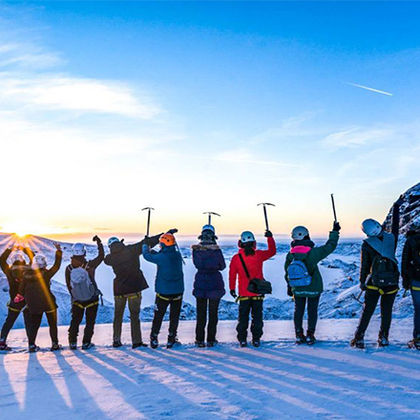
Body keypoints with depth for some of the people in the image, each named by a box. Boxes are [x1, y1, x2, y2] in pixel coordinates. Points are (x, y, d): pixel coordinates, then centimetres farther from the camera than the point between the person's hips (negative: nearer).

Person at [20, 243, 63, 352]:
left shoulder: (27, 274, -4)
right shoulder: (46, 274, -17)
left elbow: (22, 290, 3)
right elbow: (56, 265, -8)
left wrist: (28, 298, 19)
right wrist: (58, 251, -4)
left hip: (33, 305, 4)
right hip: (48, 303, -4)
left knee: (34, 324, 16)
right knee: (52, 324, 10)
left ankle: (31, 345, 14)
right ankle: (54, 344, 12)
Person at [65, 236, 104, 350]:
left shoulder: (69, 269, -13)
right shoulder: (90, 265, -20)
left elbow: (68, 285, 0)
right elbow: (101, 256, -3)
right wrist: (99, 242, 7)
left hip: (77, 300, 2)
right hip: (92, 299, -2)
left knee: (75, 320, 19)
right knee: (90, 321, 12)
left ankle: (72, 342, 19)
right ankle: (86, 343, 13)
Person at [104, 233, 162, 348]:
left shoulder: (110, 257, -2)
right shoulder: (131, 250, -8)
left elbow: (106, 260, 23)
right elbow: (148, 242, -7)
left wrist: (115, 249, 21)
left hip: (119, 289, 2)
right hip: (134, 287, -2)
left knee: (118, 315, 18)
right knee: (134, 315, 5)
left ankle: (116, 340, 21)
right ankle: (136, 341, 5)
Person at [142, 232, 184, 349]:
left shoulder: (161, 257, -17)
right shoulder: (178, 255, -3)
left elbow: (146, 255, -4)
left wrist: (145, 245, 16)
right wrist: (153, 251, 15)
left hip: (163, 292, -3)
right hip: (178, 291, 3)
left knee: (158, 316, 12)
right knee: (174, 317, 12)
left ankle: (154, 339, 17)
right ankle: (171, 340, 15)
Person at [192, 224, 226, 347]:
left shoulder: (196, 249, -6)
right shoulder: (217, 250, -10)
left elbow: (196, 264, 3)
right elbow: (222, 266, 1)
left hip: (200, 285, 1)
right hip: (215, 285, -1)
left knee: (201, 313, 11)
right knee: (213, 313, 9)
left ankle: (200, 340, 13)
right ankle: (211, 340, 10)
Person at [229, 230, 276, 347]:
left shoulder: (236, 258, -7)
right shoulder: (259, 255, -6)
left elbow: (232, 275, -2)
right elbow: (272, 251, 11)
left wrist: (232, 288, 8)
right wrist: (270, 238, 17)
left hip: (244, 293, 0)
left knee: (243, 317, 9)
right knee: (257, 316, 10)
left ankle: (242, 339, 11)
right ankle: (256, 339, 11)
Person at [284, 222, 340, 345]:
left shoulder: (290, 256, -10)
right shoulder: (312, 253, -22)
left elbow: (287, 274, 3)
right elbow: (330, 246, -11)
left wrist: (289, 287, 17)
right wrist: (335, 231, 2)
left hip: (297, 290, 3)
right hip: (314, 289, -3)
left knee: (298, 311, 16)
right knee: (312, 311, 12)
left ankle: (299, 335, 20)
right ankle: (310, 336, 17)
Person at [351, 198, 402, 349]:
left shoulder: (367, 244, -7)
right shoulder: (391, 238, 0)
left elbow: (364, 266, -3)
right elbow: (395, 226, 20)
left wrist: (362, 282, 8)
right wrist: (396, 207, 32)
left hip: (375, 282, -2)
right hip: (392, 282, 2)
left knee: (367, 311, 3)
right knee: (387, 311, 12)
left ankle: (359, 338, 2)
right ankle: (383, 338, 15)